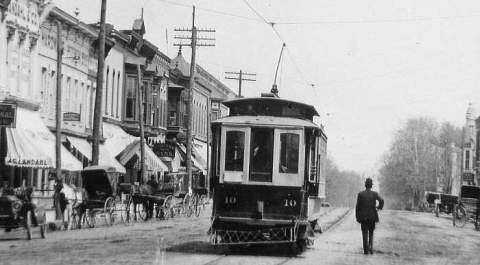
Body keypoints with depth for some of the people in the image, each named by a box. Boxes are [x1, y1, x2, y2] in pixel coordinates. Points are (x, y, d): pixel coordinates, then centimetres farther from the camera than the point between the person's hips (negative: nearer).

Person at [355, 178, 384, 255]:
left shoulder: (360, 194, -2)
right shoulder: (375, 194, -1)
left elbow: (358, 206, -3)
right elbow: (381, 200, -17)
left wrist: (357, 217, 2)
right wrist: (380, 207, 4)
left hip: (363, 217, -1)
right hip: (372, 216, 1)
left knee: (365, 234, 3)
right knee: (371, 233, 17)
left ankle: (366, 250, -4)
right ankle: (371, 247, 3)